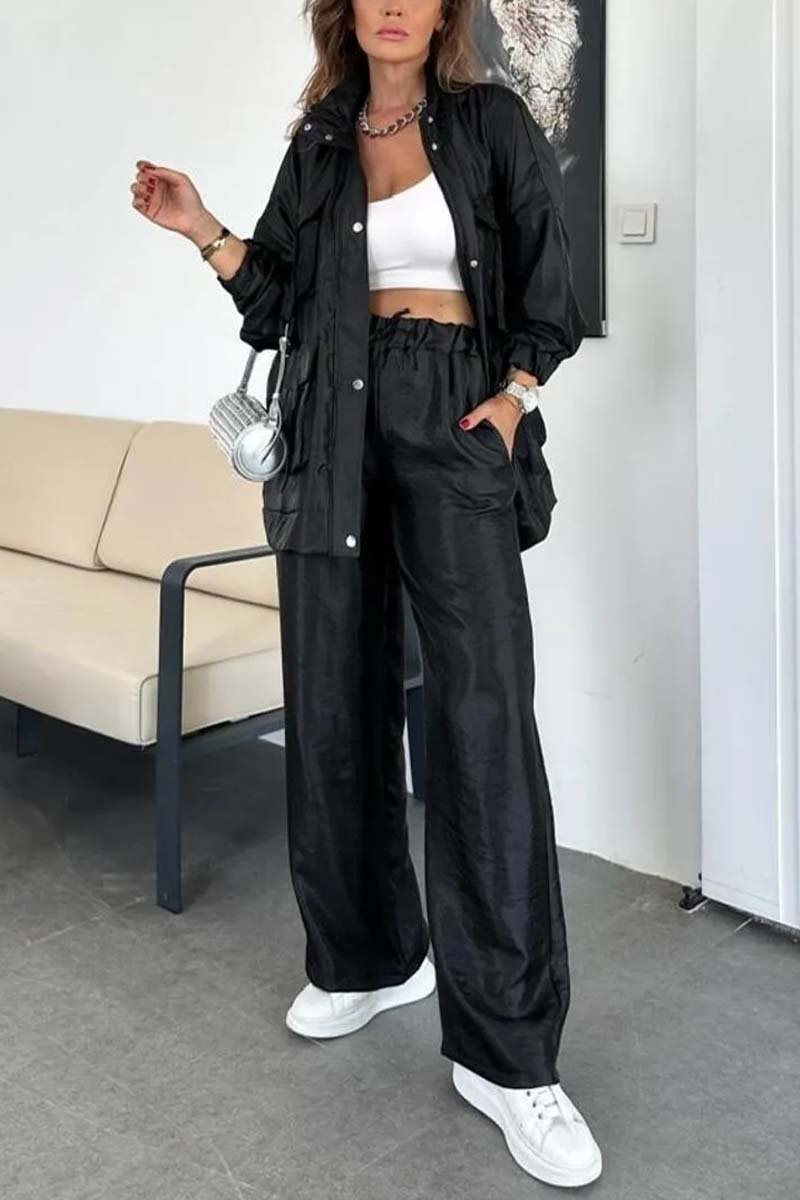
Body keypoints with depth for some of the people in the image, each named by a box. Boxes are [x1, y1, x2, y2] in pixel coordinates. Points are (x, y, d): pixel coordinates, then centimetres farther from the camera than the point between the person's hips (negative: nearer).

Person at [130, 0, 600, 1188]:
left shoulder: (493, 123, 7)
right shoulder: (317, 142, 15)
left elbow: (549, 279, 7)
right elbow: (277, 301, 13)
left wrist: (516, 393, -7)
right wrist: (206, 233, -1)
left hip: (453, 419, -4)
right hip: (335, 427, 4)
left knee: (484, 711, -15)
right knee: (337, 700, 4)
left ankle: (505, 1051, -10)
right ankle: (370, 955, 22)